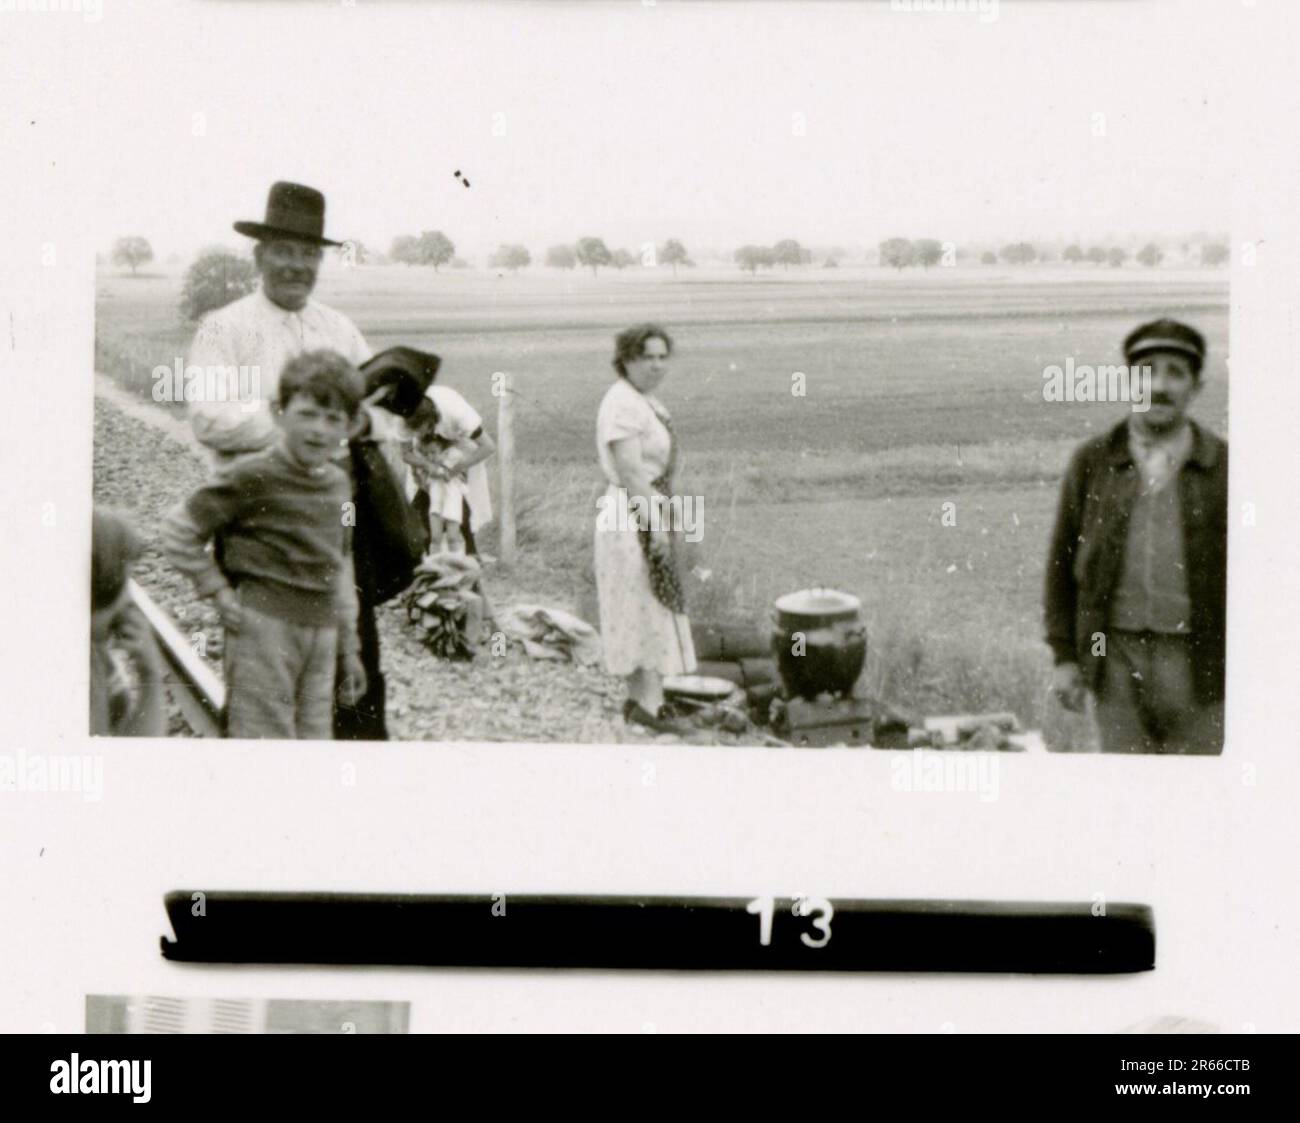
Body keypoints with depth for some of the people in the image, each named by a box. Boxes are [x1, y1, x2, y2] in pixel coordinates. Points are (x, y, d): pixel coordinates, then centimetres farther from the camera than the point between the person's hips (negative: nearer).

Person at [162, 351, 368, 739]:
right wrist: (218, 591, -8)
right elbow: (179, 532, -6)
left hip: (321, 630, 6)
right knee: (263, 735, -5)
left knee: (315, 734, 10)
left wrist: (348, 647, 19)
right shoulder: (254, 478, -11)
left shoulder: (339, 484, 10)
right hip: (264, 624, -6)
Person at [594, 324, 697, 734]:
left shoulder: (648, 403, 14)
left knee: (644, 612, 13)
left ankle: (640, 699, 20)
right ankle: (649, 703, -4)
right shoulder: (622, 404, -17)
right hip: (631, 519, -10)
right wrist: (656, 523, -24)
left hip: (650, 515, 10)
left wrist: (670, 519, 21)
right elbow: (631, 472, -23)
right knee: (650, 610, -7)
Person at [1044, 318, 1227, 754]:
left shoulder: (1224, 467, -1)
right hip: (1116, 654, 1)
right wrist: (1064, 656, 0)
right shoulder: (1092, 462, 2)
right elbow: (1062, 563, 6)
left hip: (1195, 660, 0)